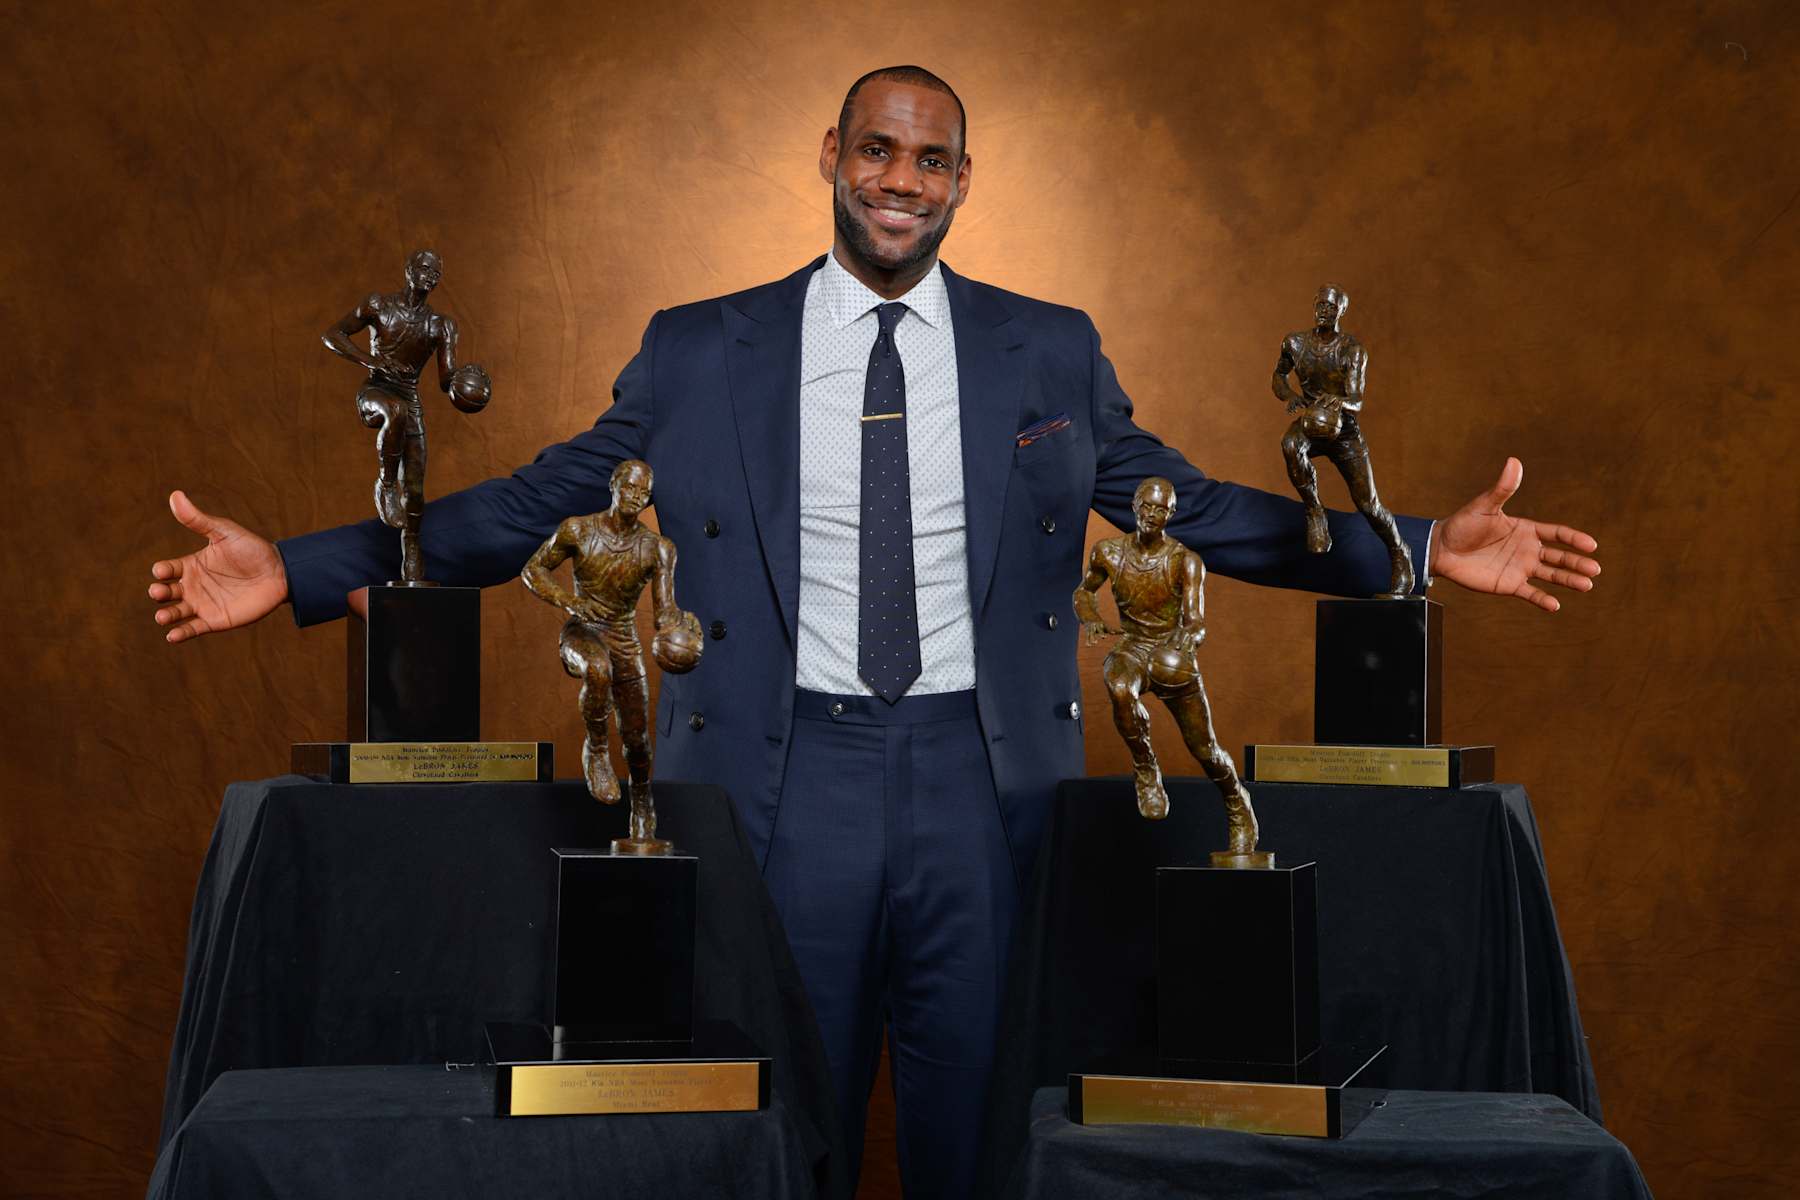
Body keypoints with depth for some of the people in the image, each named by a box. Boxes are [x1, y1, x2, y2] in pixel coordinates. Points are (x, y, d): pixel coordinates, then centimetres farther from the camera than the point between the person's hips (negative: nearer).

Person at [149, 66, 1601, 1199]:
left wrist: (1423, 547, -2)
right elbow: (535, 500, 5)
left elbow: (1196, 507, 8)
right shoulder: (698, 355, 3)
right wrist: (299, 570, -3)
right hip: (784, 785, 0)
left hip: (983, 784, 1)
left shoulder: (1053, 354, 6)